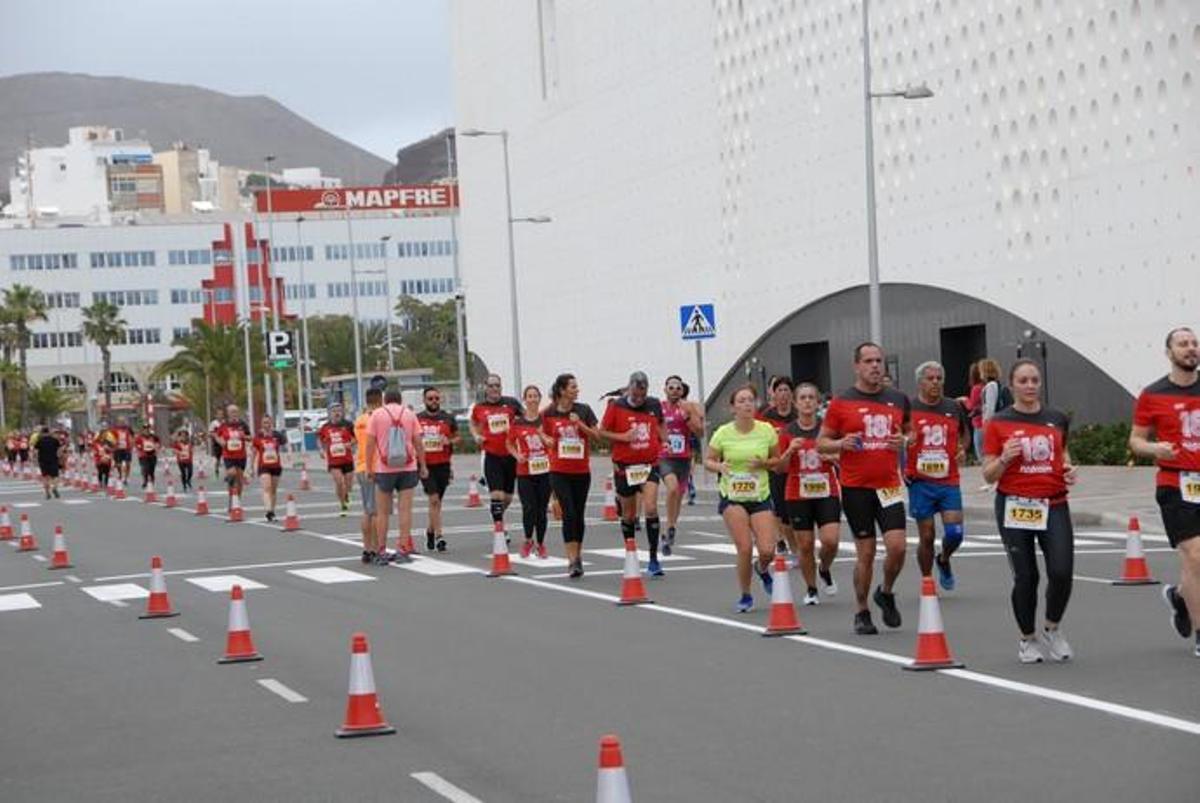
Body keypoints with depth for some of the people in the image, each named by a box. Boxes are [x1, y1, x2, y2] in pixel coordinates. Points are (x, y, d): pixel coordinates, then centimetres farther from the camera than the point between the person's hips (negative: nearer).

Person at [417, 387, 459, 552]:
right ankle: (439, 536, -14)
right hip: (425, 465, -2)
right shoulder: (416, 419, 2)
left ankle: (430, 530, 31)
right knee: (434, 499, -13)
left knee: (437, 501, 10)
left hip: (443, 465, 2)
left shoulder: (448, 419, 5)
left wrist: (449, 441, -7)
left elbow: (457, 437, 13)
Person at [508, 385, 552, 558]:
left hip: (545, 470, 0)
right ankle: (528, 541, 14)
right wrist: (517, 455, -3)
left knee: (542, 510, 5)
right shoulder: (517, 423, 2)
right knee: (529, 508, -9)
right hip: (525, 472, 0)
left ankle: (541, 544, 21)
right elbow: (510, 444, 13)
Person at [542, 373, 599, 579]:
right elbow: (544, 433, 15)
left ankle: (578, 556, 24)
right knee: (569, 514, -12)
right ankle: (573, 561, -13)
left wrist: (580, 424, -14)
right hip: (559, 471, -2)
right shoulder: (549, 413, -1)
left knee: (579, 514, 9)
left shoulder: (584, 410, 0)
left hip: (581, 471, 2)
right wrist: (548, 440, -6)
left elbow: (596, 435, 0)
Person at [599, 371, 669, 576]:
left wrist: (664, 441, 7)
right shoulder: (616, 406, -5)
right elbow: (602, 432, -2)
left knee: (651, 509, -16)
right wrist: (623, 437, -15)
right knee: (628, 515, 9)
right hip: (624, 467, -1)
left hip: (649, 465, 1)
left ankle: (653, 559, -9)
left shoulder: (654, 405, 4)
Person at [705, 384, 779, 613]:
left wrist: (764, 463, -12)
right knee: (744, 549, -12)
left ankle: (763, 570, 32)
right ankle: (745, 596, 10)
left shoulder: (767, 430, -3)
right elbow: (708, 460, 5)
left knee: (767, 550, -7)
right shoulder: (723, 433, -5)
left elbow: (777, 459, 10)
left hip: (760, 495, 1)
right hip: (732, 496, -1)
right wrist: (719, 466, -17)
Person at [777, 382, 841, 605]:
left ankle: (825, 570, 19)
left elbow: (842, 459, 9)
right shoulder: (787, 432, 0)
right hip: (798, 496, 0)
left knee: (830, 540, -13)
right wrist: (790, 451, -17)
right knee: (805, 545, 1)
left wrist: (831, 457, -12)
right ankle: (811, 590, 18)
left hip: (827, 493, 0)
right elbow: (780, 468, 1)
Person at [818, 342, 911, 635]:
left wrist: (904, 441, -2)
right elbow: (822, 443, 5)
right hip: (856, 488, -2)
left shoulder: (898, 400, 8)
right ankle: (862, 613, 16)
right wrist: (841, 444, -16)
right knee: (865, 552, 1)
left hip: (889, 485, 2)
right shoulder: (841, 402, 0)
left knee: (897, 546, -10)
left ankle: (886, 593, 19)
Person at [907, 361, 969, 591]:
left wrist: (962, 449, 8)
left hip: (949, 481, 2)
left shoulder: (954, 408, 7)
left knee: (955, 533, -7)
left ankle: (944, 560, 26)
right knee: (927, 536, 0)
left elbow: (964, 433, 26)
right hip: (920, 483, -2)